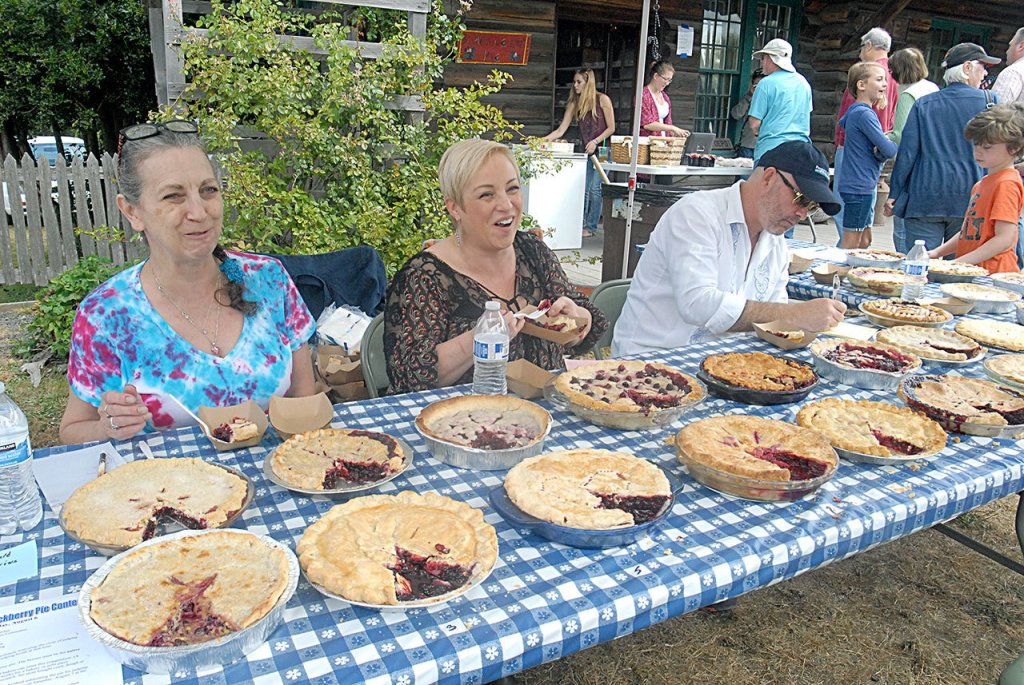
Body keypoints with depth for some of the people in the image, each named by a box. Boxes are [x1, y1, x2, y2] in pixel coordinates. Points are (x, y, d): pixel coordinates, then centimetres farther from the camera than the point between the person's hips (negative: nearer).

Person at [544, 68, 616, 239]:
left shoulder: (602, 99, -5)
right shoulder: (574, 103, 8)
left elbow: (611, 128, -4)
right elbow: (561, 130, 4)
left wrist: (595, 142, -16)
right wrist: (542, 140, -7)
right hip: (586, 151, 5)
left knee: (594, 188, -8)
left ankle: (591, 227, -3)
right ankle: (580, 224, 11)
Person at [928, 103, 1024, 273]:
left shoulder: (1007, 183, -8)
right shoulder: (982, 183, 20)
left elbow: (1004, 239, -15)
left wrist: (959, 263, -17)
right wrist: (937, 252, 10)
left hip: (992, 274, -8)